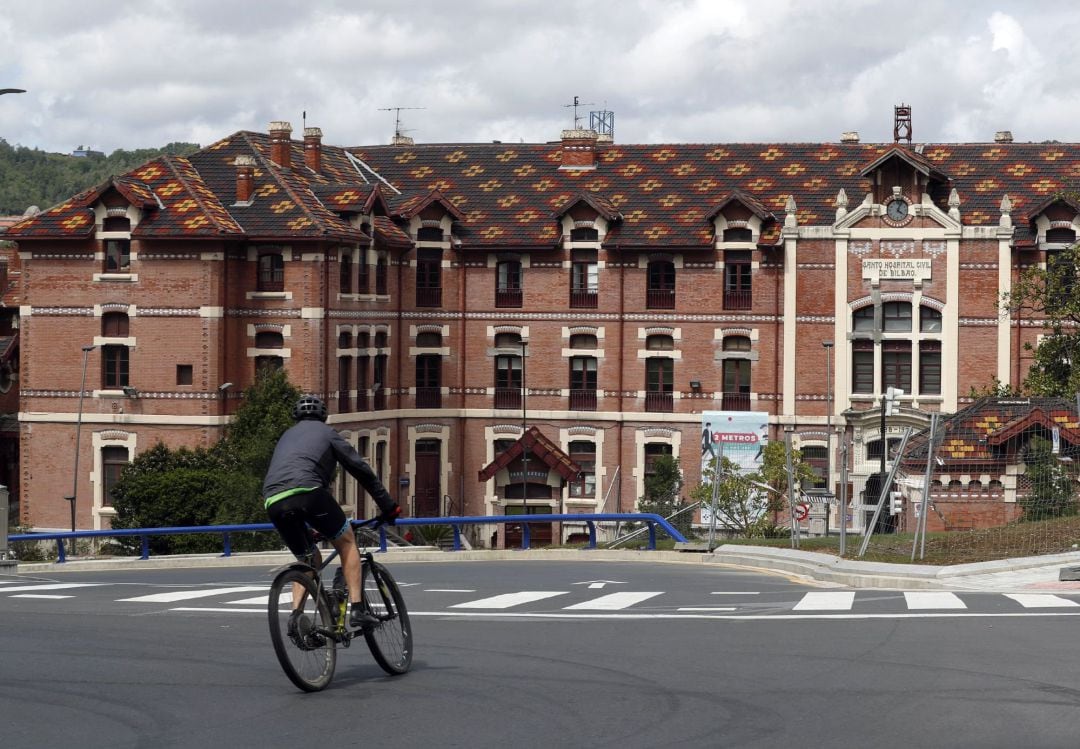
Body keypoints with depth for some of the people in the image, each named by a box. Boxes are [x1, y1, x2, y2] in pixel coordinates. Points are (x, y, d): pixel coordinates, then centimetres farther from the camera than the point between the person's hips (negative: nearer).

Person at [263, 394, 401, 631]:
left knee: (310, 560, 22)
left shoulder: (286, 436, 36)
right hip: (306, 491, -5)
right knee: (347, 542, 15)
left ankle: (296, 614, 2)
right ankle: (356, 609, 2)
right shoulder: (326, 432, 21)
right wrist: (388, 506, 22)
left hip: (274, 503, 5)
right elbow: (361, 469, 17)